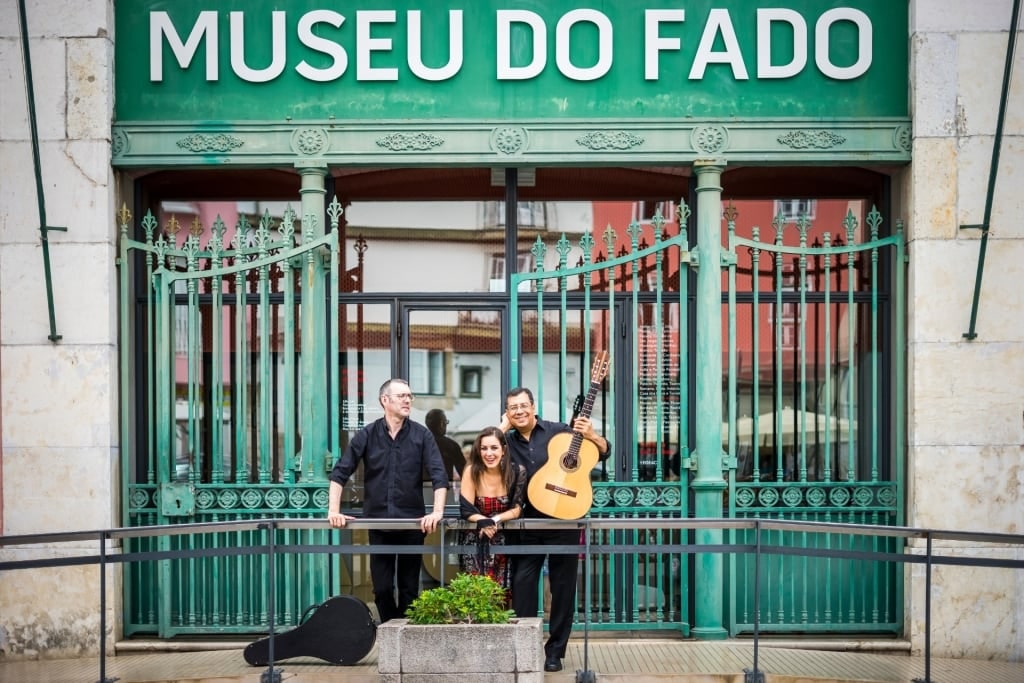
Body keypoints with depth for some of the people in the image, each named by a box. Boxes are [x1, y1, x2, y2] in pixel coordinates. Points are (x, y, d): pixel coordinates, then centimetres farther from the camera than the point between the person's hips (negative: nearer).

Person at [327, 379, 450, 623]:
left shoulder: (422, 435, -1)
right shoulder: (367, 435, 1)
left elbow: (439, 475, -8)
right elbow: (340, 472, 0)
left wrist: (437, 511, -20)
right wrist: (334, 510, -9)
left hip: (413, 523, -1)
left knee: (409, 588, 6)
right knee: (382, 589, 5)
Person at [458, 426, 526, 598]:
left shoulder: (517, 472, -8)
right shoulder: (471, 471, -9)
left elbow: (517, 509, -5)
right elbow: (466, 510, -10)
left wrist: (494, 520, -20)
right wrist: (484, 521, -27)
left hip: (505, 541, 1)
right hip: (476, 542, 0)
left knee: (502, 593, -4)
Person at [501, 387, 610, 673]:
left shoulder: (558, 431, -2)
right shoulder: (508, 441, 8)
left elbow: (604, 452, 0)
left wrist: (591, 436, -21)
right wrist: (503, 427, -5)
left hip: (563, 521, -3)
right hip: (527, 524, 3)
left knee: (563, 586, 4)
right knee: (521, 585, 1)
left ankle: (555, 650, 14)